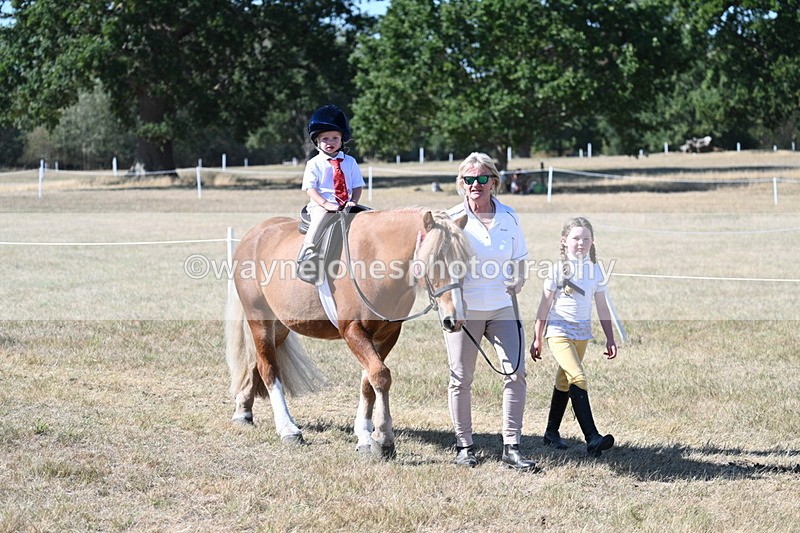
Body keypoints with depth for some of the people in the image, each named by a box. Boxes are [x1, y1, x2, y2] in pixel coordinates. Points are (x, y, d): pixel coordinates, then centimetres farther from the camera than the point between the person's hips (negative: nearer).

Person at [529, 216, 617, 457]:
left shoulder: (595, 270, 6)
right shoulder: (558, 269, -6)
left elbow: (602, 308, 13)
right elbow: (545, 305, -1)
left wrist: (610, 339, 11)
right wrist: (538, 339, 0)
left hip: (582, 334, 5)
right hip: (559, 331, -5)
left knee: (564, 382, 14)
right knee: (578, 378, -20)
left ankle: (552, 432, 27)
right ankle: (592, 438, -28)